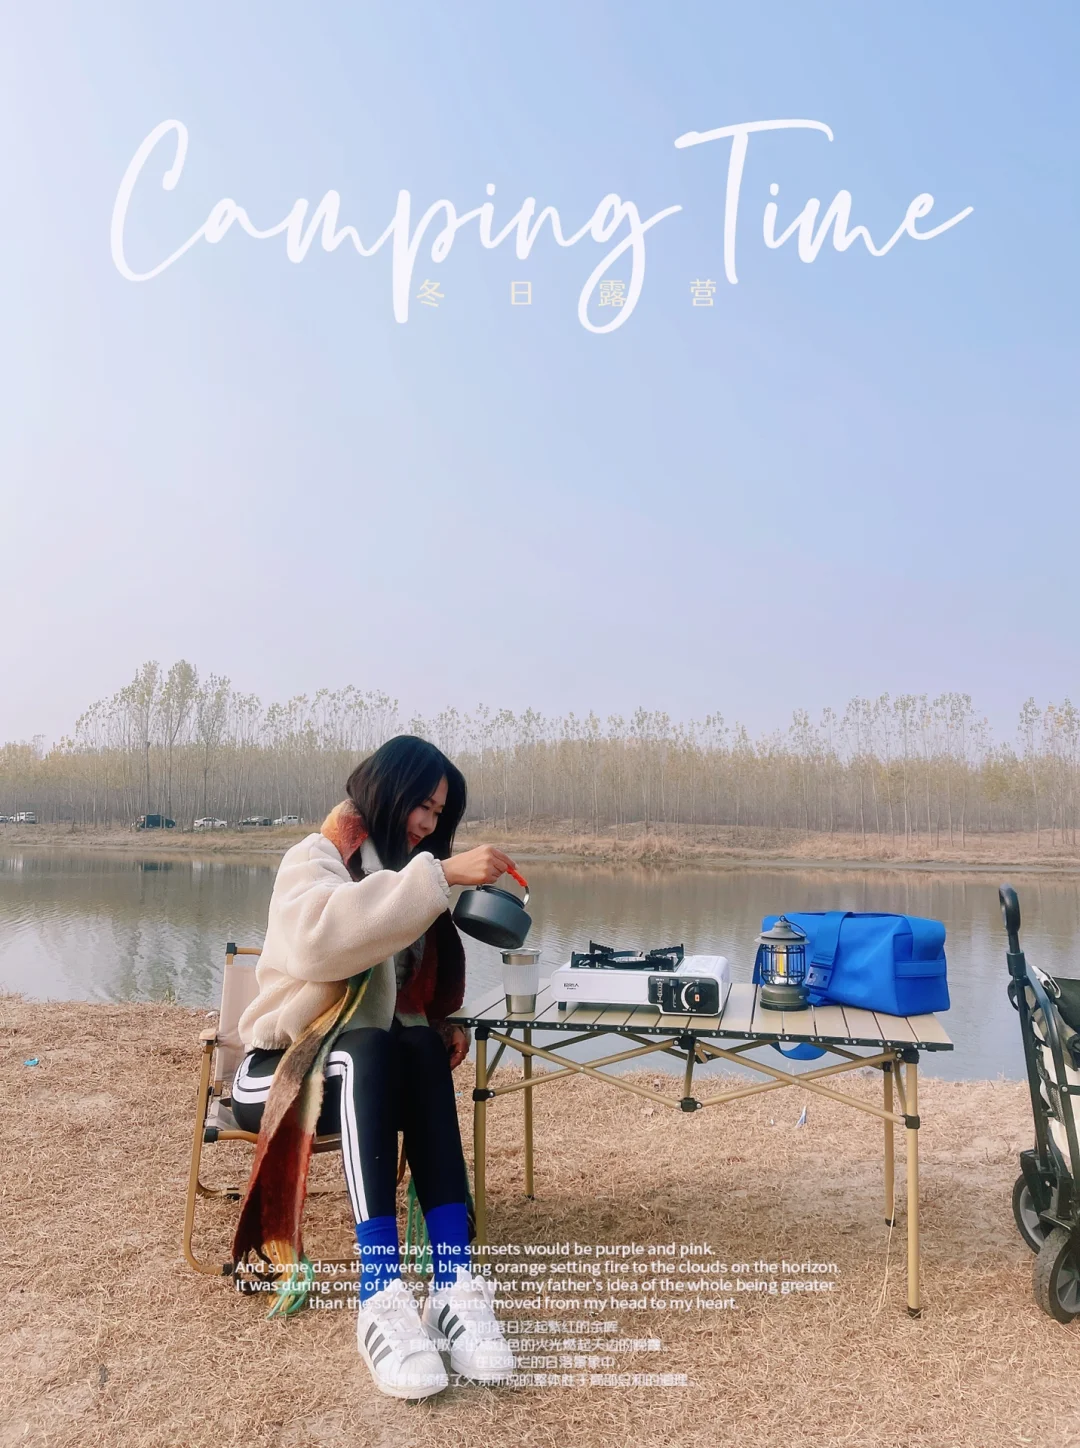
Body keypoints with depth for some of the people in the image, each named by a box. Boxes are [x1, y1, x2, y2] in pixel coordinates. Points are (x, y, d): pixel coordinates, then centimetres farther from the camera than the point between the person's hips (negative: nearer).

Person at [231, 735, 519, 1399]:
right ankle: (382, 1296, -43)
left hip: (372, 1068, 5)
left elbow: (417, 991, 16)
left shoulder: (402, 873, 11)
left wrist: (447, 1024, -7)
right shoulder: (316, 858, -9)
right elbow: (319, 935, -35)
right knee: (369, 1051, -38)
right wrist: (439, 876, -39)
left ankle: (454, 1285, -37)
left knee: (425, 1051, -30)